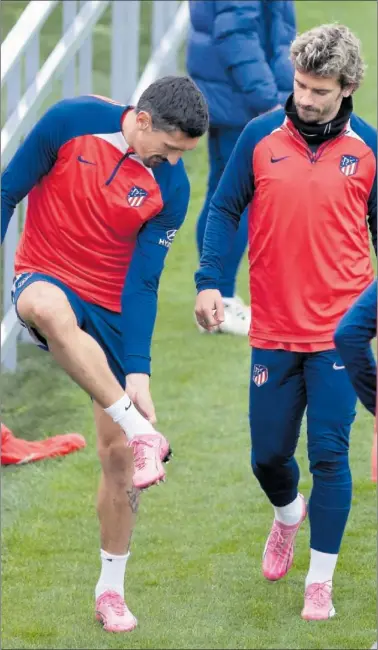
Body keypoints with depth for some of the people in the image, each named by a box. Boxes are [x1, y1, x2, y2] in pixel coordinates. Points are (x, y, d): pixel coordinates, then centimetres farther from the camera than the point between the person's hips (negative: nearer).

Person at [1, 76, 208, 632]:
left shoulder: (171, 186, -10)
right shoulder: (72, 122, -14)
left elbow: (142, 283, -8)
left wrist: (138, 370, -15)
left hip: (114, 310, 2)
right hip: (47, 276, -2)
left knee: (117, 454, 0)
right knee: (51, 309, -42)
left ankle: (111, 590, 17)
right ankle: (142, 433, -37)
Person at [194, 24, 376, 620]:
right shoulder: (260, 137, -1)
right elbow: (225, 210, 5)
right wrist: (209, 282, -7)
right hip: (273, 330, 2)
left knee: (329, 455, -5)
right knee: (268, 454, 9)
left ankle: (320, 582, 8)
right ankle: (288, 515, 44)